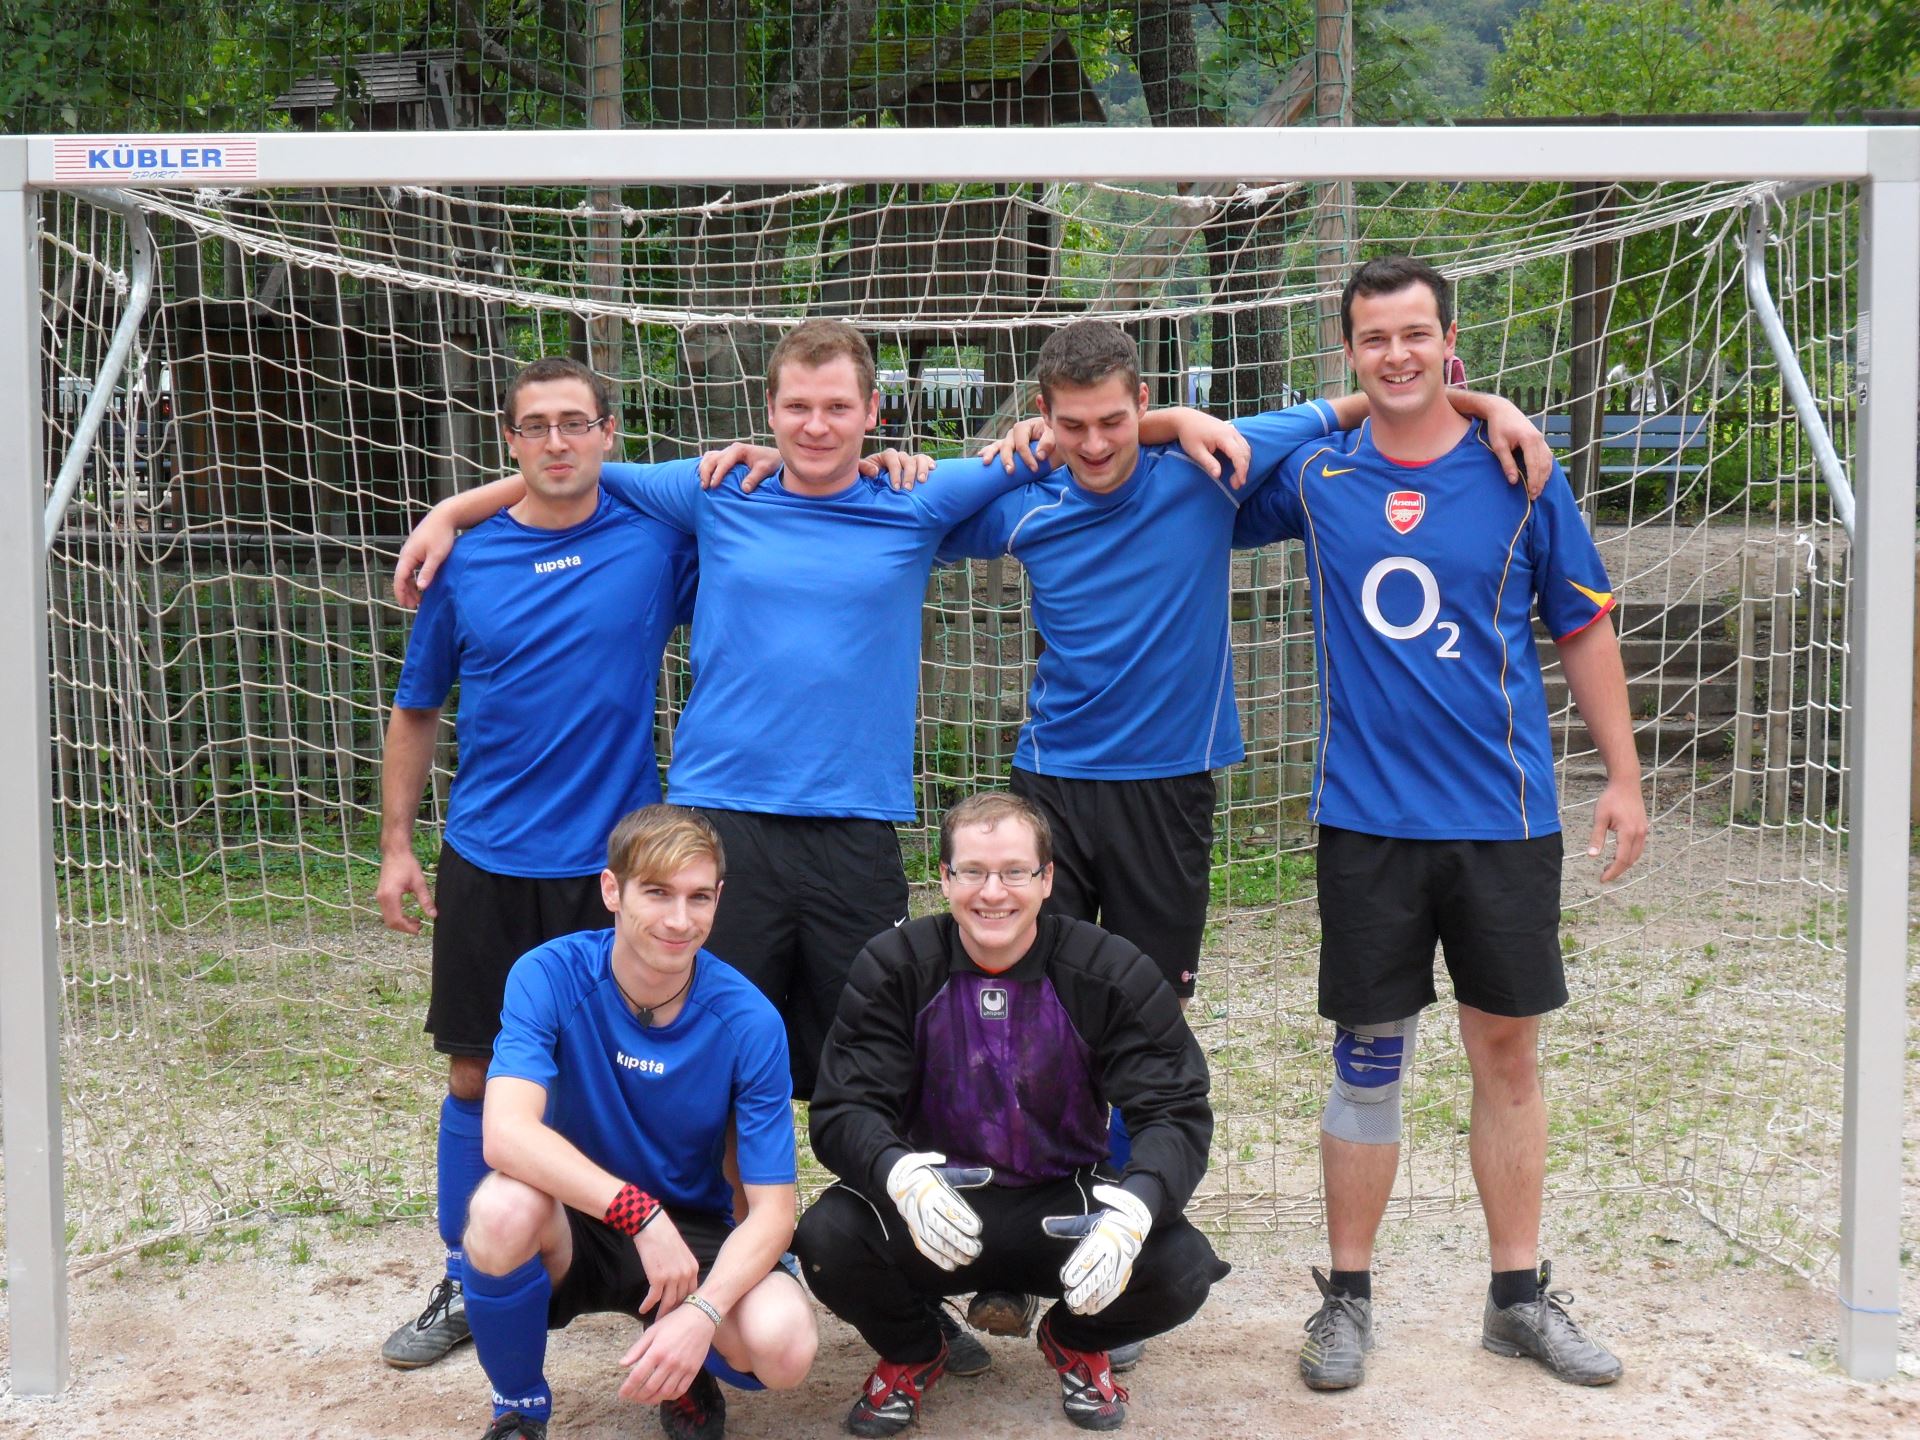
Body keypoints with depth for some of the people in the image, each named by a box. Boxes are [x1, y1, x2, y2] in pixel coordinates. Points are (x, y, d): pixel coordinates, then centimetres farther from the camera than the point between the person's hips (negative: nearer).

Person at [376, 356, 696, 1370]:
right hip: (486, 864, 2)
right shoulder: (465, 564, 2)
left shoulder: (657, 544, -3)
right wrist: (396, 846, 7)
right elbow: (415, 711, 11)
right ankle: (463, 1286, 23)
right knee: (477, 1076, 9)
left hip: (612, 861, -1)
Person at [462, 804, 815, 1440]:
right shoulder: (550, 976, -17)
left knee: (783, 1345, -29)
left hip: (694, 1232, 0)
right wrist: (641, 1213, -39)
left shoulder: (748, 1021, -16)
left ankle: (681, 1371, 10)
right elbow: (506, 1133, -32)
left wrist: (701, 1312, -33)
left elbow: (772, 1208, -16)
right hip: (575, 1226, 0)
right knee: (504, 1208, -35)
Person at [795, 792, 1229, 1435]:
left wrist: (1136, 1203, -37)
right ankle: (911, 1354, 8)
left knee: (1181, 1267, -28)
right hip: (932, 1209, 0)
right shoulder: (892, 967, -8)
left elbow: (1176, 1111, -14)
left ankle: (1076, 1344, 12)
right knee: (827, 1238, -31)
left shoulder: (1112, 973, -9)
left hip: (1064, 1208, 0)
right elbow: (843, 1110, -15)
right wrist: (897, 1172, -40)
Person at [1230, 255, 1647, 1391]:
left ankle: (1520, 1296, 21)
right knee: (1368, 1062, 5)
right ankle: (1348, 1300, 18)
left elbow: (1585, 628, 8)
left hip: (1505, 816, 0)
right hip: (1369, 817, 0)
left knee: (1508, 1053, 8)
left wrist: (1624, 776, 6)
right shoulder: (1315, 475, 1)